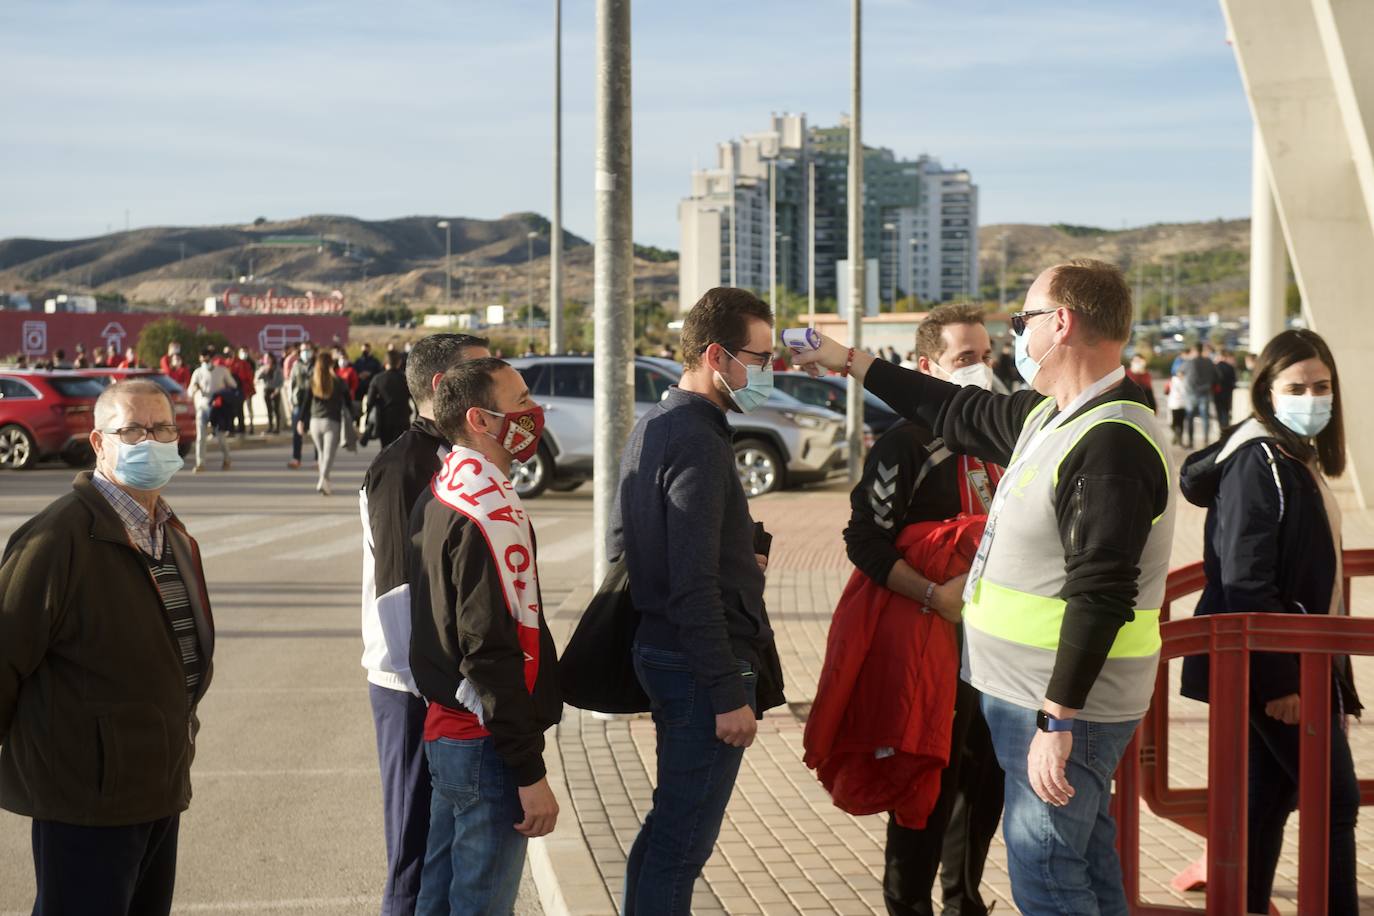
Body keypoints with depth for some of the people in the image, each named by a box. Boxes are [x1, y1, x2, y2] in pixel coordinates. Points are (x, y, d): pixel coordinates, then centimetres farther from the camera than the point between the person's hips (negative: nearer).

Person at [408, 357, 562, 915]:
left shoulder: (439, 494, 11)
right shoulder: (490, 511, -19)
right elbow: (493, 653, -24)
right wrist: (530, 773, -21)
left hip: (444, 731, 10)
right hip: (486, 745, -10)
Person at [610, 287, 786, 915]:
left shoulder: (650, 428, 12)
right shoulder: (699, 442, -19)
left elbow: (621, 544, 21)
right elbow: (694, 583, -23)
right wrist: (729, 694, -21)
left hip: (655, 648, 10)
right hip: (701, 663, -10)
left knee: (667, 826, 20)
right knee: (684, 840, -3)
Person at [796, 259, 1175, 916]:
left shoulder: (1112, 446, -22)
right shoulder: (1051, 417, 10)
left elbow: (1100, 596, -27)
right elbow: (958, 412, 26)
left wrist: (1057, 722, -28)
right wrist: (851, 363, 33)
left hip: (1062, 708, -10)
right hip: (1029, 692, 10)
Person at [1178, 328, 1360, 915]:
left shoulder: (1300, 459, 14)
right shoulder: (1258, 461, -16)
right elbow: (1247, 584, -21)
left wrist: (1333, 672, 19)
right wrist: (1279, 677, -22)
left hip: (1295, 661, 9)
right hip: (1274, 666, -9)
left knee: (1267, 798, 11)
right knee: (1336, 798, -3)